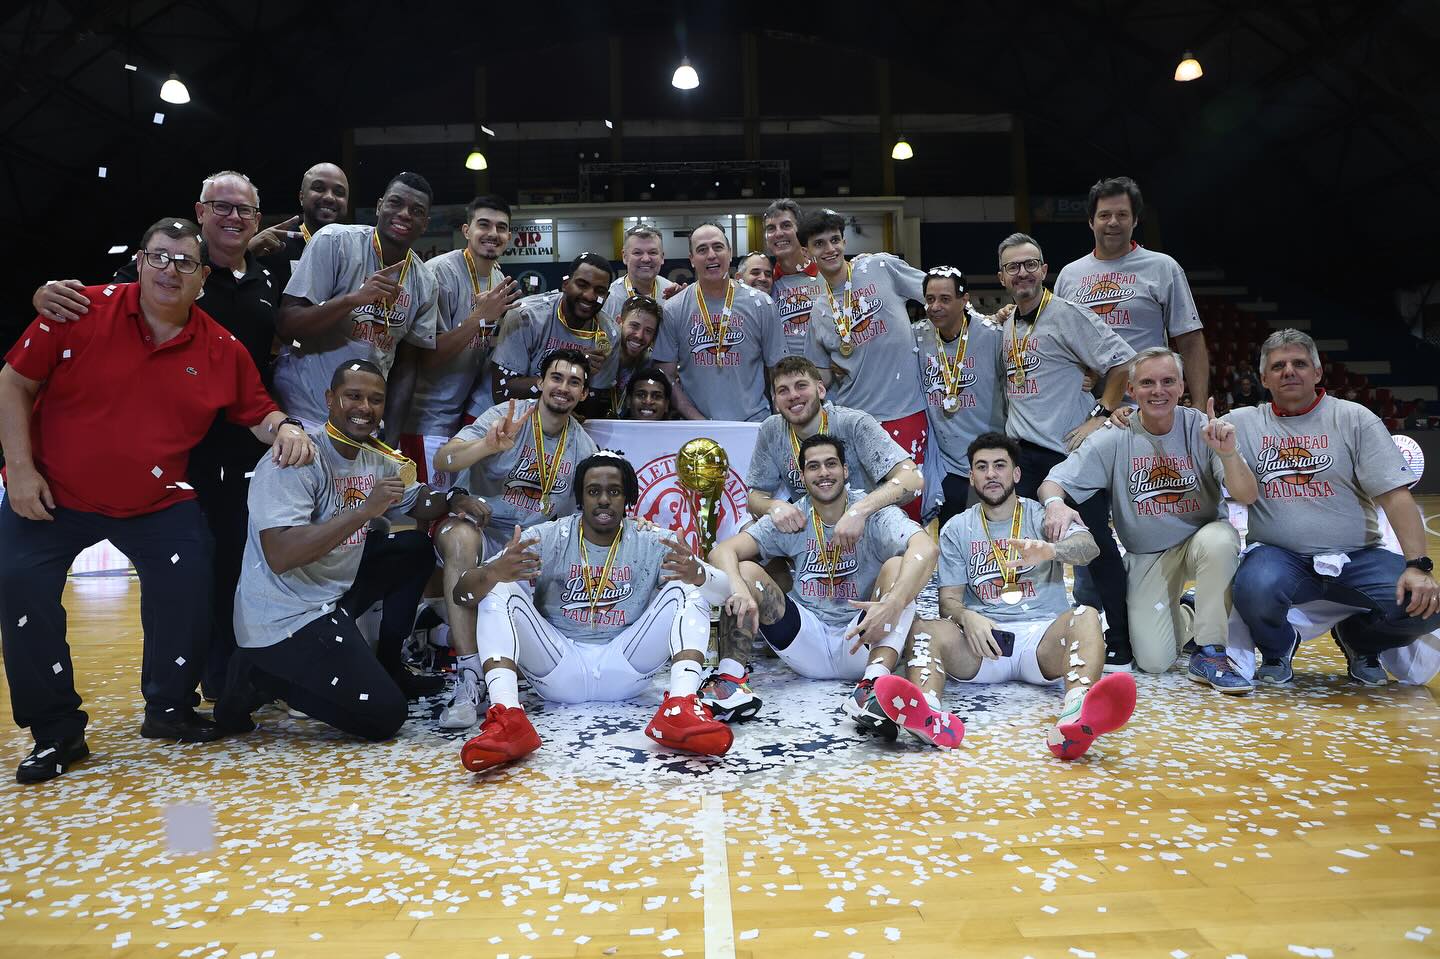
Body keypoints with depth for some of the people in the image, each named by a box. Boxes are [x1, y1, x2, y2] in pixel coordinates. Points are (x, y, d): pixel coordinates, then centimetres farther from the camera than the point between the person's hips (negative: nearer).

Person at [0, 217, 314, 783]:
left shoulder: (222, 350, -4)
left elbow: (257, 414, 6)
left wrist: (285, 429, -19)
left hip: (156, 503, 1)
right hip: (50, 495, 0)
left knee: (187, 581, -15)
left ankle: (169, 708, 10)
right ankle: (56, 733, 6)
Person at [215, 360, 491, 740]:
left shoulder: (376, 459, 4)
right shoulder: (296, 461, -22)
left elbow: (417, 503, 19)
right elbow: (279, 556, -31)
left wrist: (453, 500, -3)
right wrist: (365, 510, -32)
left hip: (335, 591, 9)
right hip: (286, 619, -9)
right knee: (383, 716, -12)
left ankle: (389, 666, 20)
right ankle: (260, 678, 2)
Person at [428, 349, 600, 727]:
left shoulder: (584, 446, 8)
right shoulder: (507, 416, -8)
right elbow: (443, 460, -20)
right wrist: (489, 445, -40)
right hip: (481, 531, -5)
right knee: (459, 535, -37)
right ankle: (468, 681, -39)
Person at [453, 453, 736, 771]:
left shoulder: (654, 542, -2)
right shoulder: (547, 538, -4)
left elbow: (724, 590, -12)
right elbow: (463, 592, -11)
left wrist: (696, 574, -38)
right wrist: (493, 572, -36)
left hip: (626, 671, 0)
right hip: (557, 670, 0)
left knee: (686, 588, -14)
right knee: (499, 589, -17)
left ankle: (680, 709, -35)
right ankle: (506, 717, -38)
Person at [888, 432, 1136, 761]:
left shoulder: (1042, 515, 10)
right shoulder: (956, 529, 15)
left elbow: (1089, 547, -11)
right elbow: (949, 598, 9)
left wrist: (1051, 549, -36)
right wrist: (966, 617, -17)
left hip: (1042, 636, -1)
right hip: (981, 641, 1)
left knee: (1085, 617, -32)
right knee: (925, 626, -27)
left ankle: (1075, 714, -61)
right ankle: (925, 711, -58)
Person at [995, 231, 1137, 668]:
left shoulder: (1066, 314, -8)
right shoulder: (1007, 325, 14)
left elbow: (1122, 361, -11)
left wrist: (1100, 416, -15)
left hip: (1069, 450, -7)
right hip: (1023, 454, 7)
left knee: (1095, 543, -5)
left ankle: (1121, 644, 5)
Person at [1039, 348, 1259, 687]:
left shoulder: (1202, 429, -11)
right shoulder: (1113, 440, -10)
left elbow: (1247, 497, -16)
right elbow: (1051, 483, -12)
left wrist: (1228, 453, -36)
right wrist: (1055, 504, -37)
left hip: (1201, 537, 0)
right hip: (1146, 556, 1)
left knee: (1219, 539, -37)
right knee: (1153, 661, -9)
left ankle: (1209, 654, -19)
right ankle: (1177, 612, 28)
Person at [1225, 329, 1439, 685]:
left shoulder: (1354, 418, 5)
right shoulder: (1242, 422, 7)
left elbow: (1395, 495, -2)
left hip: (1358, 558, 2)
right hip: (1280, 557, -1)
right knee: (1256, 588, -35)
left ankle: (1359, 641, 13)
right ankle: (1277, 649, 3)